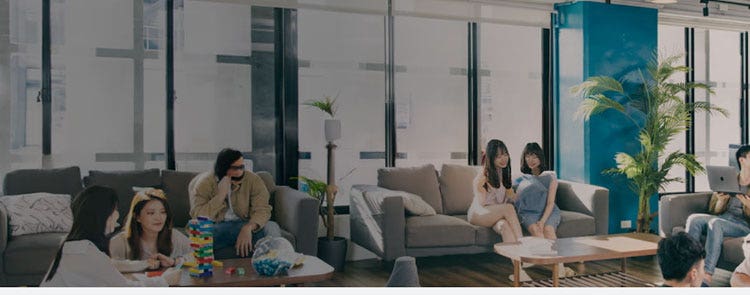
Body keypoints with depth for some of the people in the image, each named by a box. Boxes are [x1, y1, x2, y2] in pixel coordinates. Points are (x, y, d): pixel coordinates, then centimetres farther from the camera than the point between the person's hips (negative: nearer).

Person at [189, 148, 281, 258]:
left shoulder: (253, 180, -5)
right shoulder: (204, 183, -8)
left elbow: (262, 210, -16)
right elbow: (198, 217, -17)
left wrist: (248, 228, -35)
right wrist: (221, 194, -23)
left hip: (245, 226, 2)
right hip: (215, 228, -2)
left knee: (272, 228, -24)